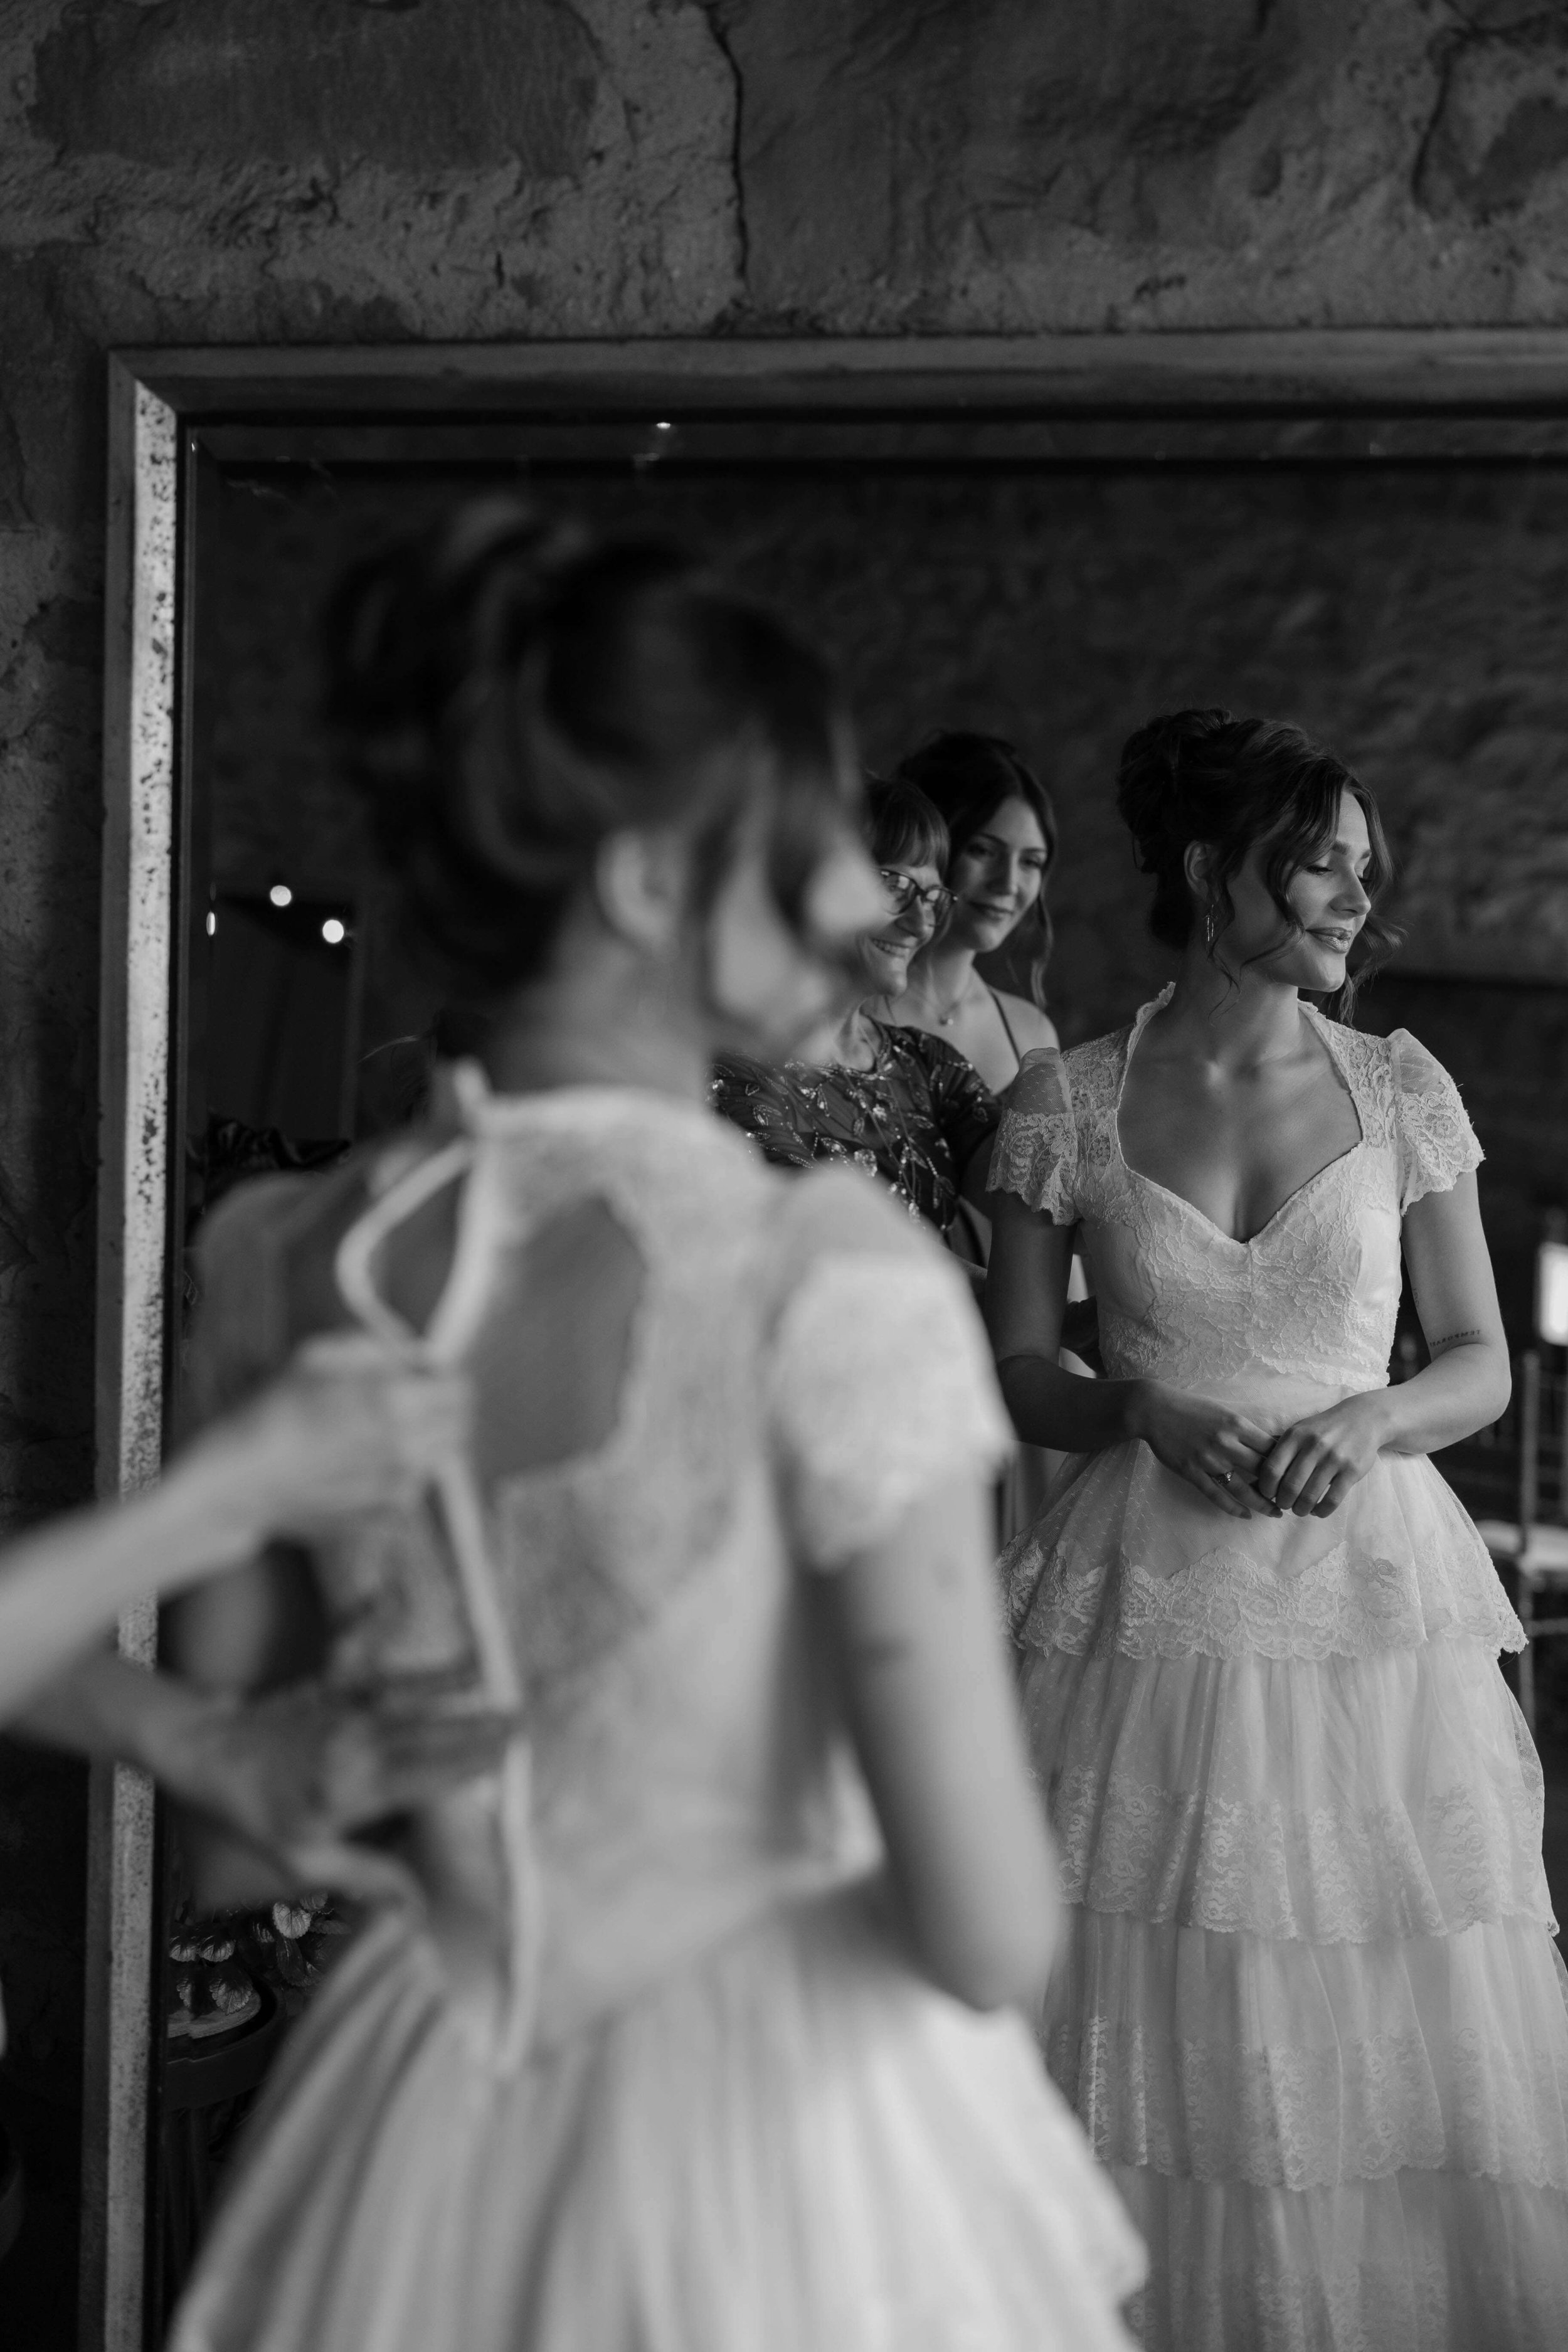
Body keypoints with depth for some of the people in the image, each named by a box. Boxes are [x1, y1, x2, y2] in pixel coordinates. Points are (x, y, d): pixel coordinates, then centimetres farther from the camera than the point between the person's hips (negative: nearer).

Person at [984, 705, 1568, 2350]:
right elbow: (1016, 1375, 6)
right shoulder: (1066, 1106, 1)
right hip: (1152, 1601, -1)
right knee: (1159, 2044, 0)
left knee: (1404, 2046, 0)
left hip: (1371, 1593, 1)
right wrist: (1153, 1414, -12)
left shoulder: (1400, 1086, 6)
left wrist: (1369, 1420, -11)